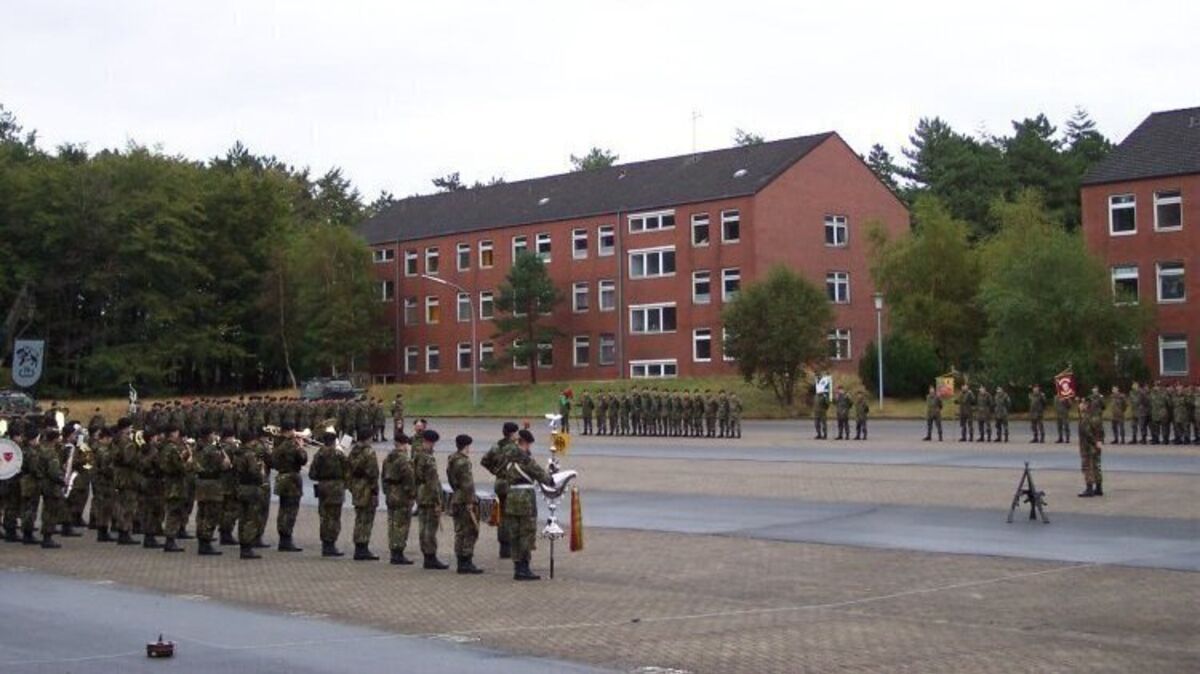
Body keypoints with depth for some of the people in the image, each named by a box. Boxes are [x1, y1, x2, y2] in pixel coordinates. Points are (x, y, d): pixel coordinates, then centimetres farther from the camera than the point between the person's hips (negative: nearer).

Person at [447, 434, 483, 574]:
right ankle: (467, 562, -5)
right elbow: (467, 483, -21)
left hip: (456, 499, 10)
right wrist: (469, 501, -20)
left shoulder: (452, 460, 14)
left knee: (460, 532, 12)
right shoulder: (463, 462, -16)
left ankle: (462, 563, 16)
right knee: (470, 532, -5)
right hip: (464, 500, -10)